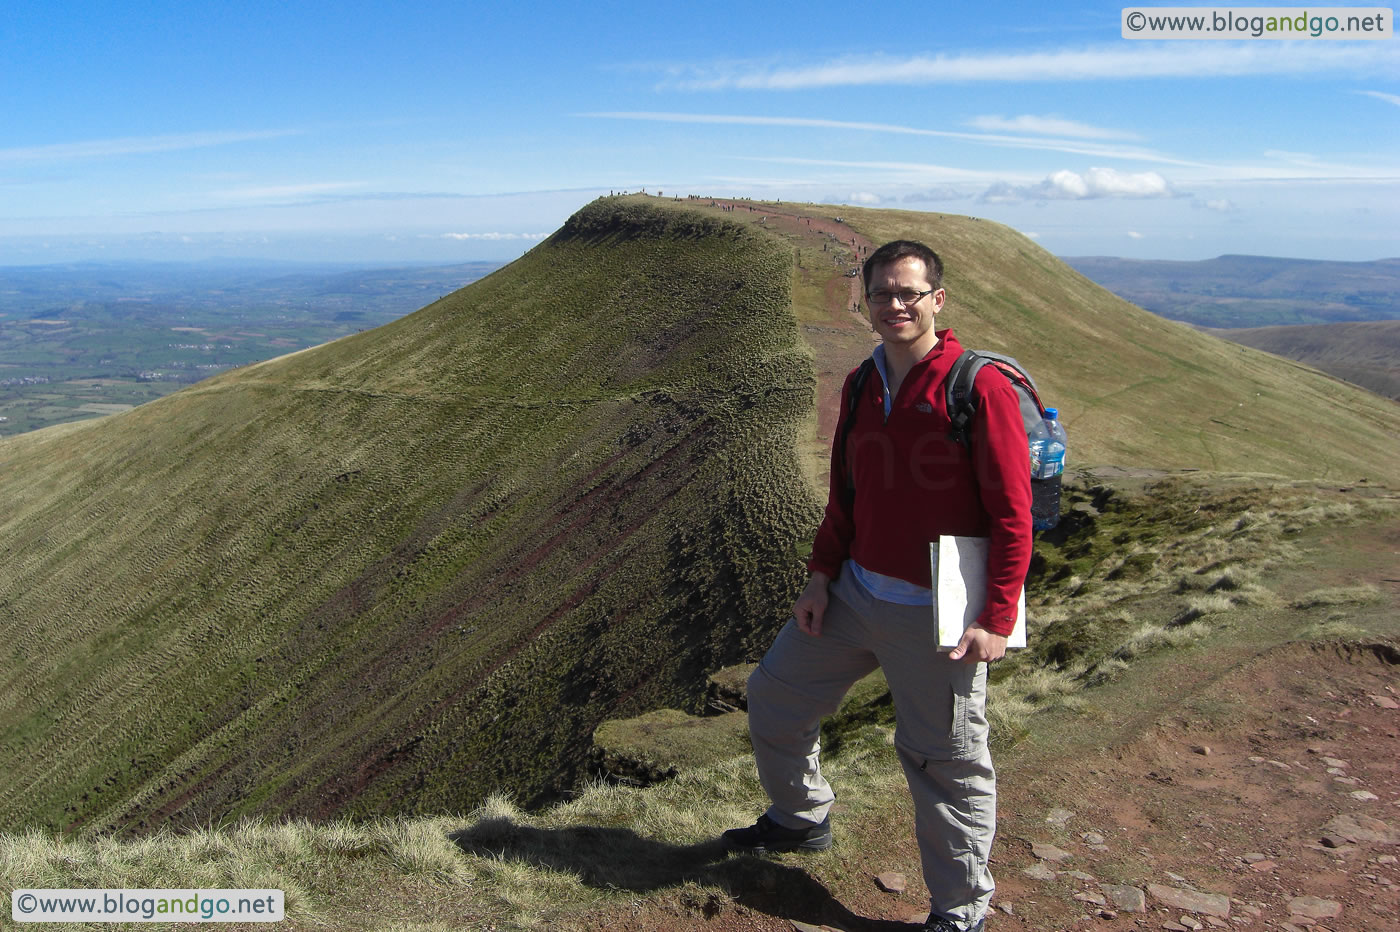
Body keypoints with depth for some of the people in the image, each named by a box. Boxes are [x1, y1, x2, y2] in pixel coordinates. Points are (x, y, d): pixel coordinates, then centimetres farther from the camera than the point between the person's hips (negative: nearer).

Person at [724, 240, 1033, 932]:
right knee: (773, 696, 17)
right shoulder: (861, 386, 7)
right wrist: (822, 578, 9)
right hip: (854, 593, 7)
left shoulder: (979, 386, -14)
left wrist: (996, 622, -17)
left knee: (945, 762, 5)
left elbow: (1012, 514, -15)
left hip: (935, 616, -7)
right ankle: (802, 818, 43)